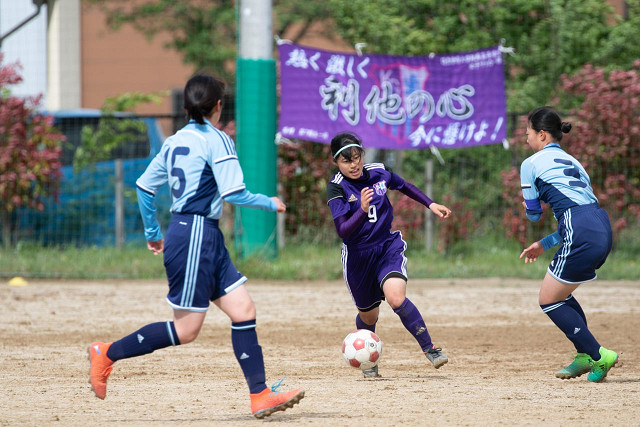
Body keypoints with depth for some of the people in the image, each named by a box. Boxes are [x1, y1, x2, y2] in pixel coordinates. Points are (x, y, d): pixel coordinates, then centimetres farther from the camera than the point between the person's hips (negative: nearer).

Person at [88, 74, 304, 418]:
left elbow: (144, 186, 16)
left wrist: (153, 232, 27)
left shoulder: (174, 141, 12)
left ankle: (260, 396, 2)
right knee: (186, 330, -4)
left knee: (243, 310, 5)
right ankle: (108, 354, 3)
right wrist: (270, 203, 1)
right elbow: (233, 194, -16)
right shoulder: (217, 140, -10)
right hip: (196, 234, -9)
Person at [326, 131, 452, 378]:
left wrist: (430, 204, 15)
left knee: (396, 298, -26)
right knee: (368, 315, 14)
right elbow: (343, 231, -25)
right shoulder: (336, 188, -16)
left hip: (388, 247, 1)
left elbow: (404, 186, 18)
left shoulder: (379, 173, -5)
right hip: (358, 256, -1)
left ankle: (429, 349, -14)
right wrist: (362, 210, -39)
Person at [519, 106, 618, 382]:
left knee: (549, 301, 5)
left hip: (582, 235, -8)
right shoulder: (572, 162, 28)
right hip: (603, 229, 8)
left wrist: (533, 207, 32)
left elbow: (533, 214, 8)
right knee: (559, 294, 23)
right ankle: (585, 356, 17)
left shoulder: (531, 165, 5)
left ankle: (598, 355, -2)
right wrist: (545, 244, 28)